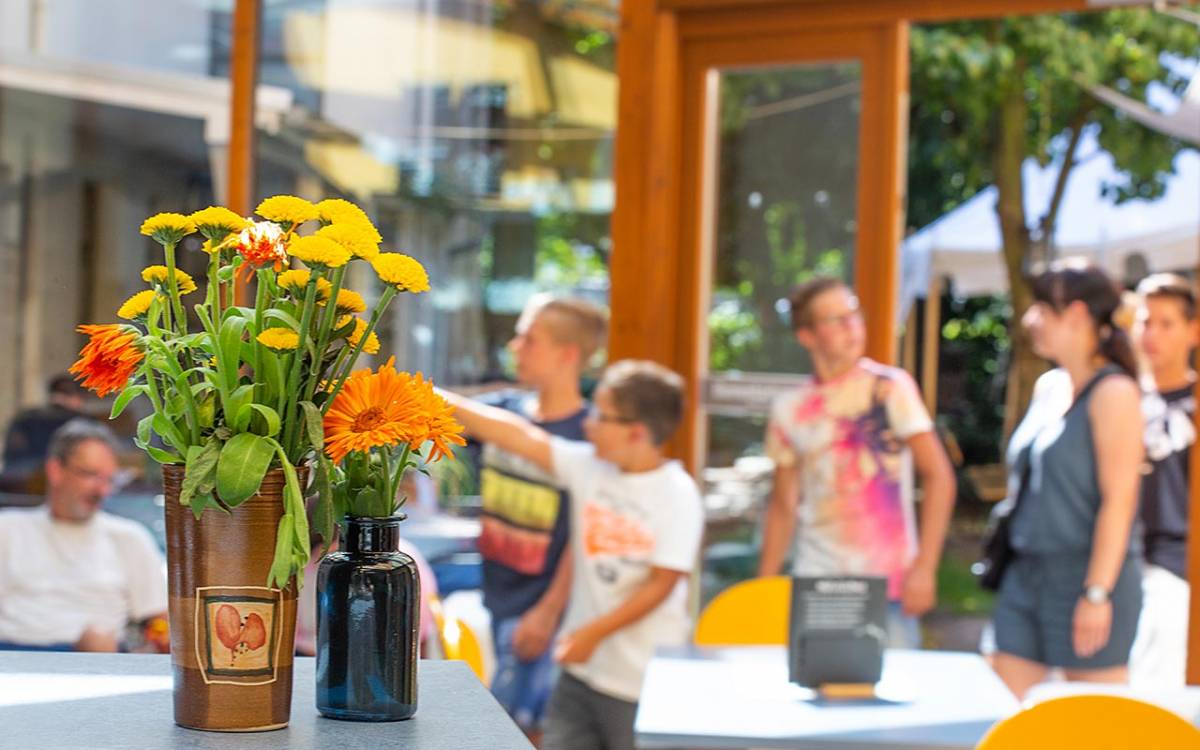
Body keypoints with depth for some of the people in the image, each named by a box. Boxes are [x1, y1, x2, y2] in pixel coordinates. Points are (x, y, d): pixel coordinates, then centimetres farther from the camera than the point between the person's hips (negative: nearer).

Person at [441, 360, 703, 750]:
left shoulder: (677, 495, -13)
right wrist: (440, 400, -2)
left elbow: (662, 584, -14)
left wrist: (592, 633, -12)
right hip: (581, 670, 6)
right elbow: (520, 436, 1)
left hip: (643, 682, -6)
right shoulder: (589, 468, 3)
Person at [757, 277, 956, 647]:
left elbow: (939, 477, -4)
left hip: (887, 588, -2)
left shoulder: (890, 387, -1)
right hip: (814, 587, 3)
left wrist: (924, 567, -11)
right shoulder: (789, 409, 8)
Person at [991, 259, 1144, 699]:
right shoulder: (1047, 387, 14)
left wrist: (1097, 593, -20)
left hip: (1086, 575, -8)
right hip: (1027, 574, 8)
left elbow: (1119, 500, -16)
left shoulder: (1113, 392, -11)